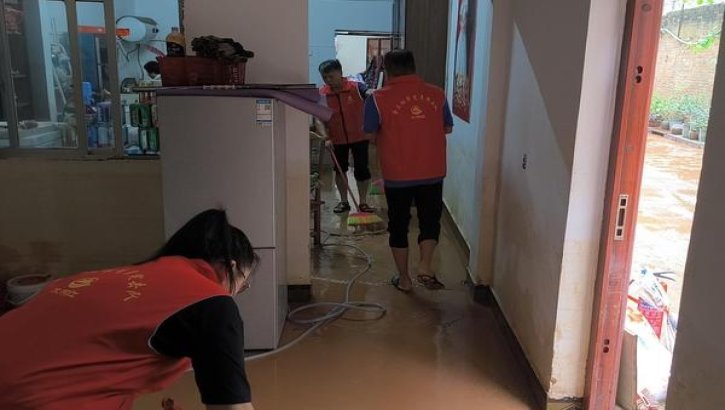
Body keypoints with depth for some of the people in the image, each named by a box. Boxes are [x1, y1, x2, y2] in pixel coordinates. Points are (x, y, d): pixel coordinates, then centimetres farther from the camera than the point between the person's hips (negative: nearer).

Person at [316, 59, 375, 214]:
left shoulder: (356, 87, -14)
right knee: (340, 170, 13)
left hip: (359, 137, -2)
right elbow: (319, 119, -10)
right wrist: (326, 138, -22)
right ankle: (343, 201, 28)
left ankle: (363, 202, 16)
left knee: (362, 170, 2)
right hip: (337, 139, 3)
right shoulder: (321, 94, -8)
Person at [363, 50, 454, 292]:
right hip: (432, 173, 2)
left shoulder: (378, 99, -7)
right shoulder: (437, 94, 2)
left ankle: (404, 279, 22)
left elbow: (371, 135, -1)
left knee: (399, 225, 13)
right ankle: (425, 267, 2)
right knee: (430, 220, 17)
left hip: (397, 176, -1)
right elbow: (448, 128, 12)